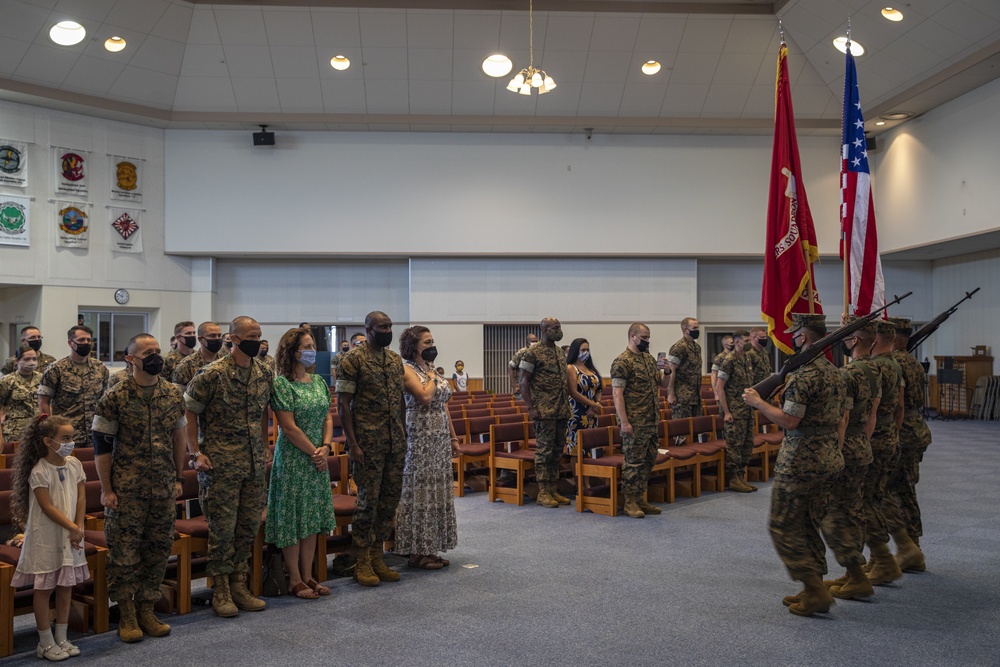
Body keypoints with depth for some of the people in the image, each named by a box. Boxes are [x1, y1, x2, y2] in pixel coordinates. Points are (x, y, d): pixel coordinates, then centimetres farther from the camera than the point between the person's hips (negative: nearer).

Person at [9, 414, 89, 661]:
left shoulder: (74, 464, 1)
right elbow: (47, 507, -18)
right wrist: (72, 527, -16)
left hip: (70, 535, 6)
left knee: (66, 587, 12)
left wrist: (79, 528, -5)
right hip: (46, 537, -6)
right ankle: (46, 643, 14)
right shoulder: (39, 471, -16)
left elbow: (81, 498, 3)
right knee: (44, 589, 3)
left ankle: (61, 638, 23)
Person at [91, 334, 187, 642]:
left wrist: (179, 479, 11)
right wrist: (106, 489, -7)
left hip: (164, 489, 4)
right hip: (126, 489, -4)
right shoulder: (114, 397, -8)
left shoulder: (174, 394, 4)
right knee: (124, 552, 2)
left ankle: (146, 609, 23)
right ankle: (126, 614, 16)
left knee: (158, 549, 9)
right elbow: (102, 444, -6)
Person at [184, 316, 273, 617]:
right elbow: (189, 411, -6)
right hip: (221, 465, -6)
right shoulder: (212, 374, -11)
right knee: (222, 527, 1)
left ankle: (239, 585, 23)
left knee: (250, 524, 10)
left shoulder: (264, 374, 7)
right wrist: (195, 453, -9)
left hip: (254, 464, 6)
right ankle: (221, 590, 14)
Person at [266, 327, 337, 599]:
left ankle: (308, 575, 20)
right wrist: (313, 452, -12)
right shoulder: (282, 384, -12)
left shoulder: (318, 381, 10)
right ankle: (295, 579, 11)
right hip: (292, 459, -7)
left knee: (312, 518, 11)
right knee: (292, 517, 1)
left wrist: (325, 448, -5)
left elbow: (328, 417, 10)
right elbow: (288, 426, -16)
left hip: (318, 458, 7)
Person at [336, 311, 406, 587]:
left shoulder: (395, 359, 12)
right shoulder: (353, 359, -8)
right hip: (368, 443, -7)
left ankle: (378, 557, 21)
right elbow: (343, 403, -10)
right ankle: (362, 563, 10)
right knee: (368, 500, -2)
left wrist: (404, 437, 13)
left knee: (390, 499, 9)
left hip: (395, 442, 7)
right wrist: (352, 443, -15)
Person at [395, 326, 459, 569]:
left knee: (437, 490, 9)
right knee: (420, 491, -4)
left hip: (440, 439, 8)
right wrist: (432, 376, -8)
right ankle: (418, 552, 4)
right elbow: (425, 397, -24)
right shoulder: (407, 370, -9)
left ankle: (430, 548, 17)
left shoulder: (432, 369, 15)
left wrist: (453, 437, 15)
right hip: (419, 439, -8)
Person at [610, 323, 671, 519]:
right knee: (633, 462, -2)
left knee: (648, 460, 12)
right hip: (634, 423, -8)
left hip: (651, 421, 8)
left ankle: (640, 499, 21)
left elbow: (662, 384, 19)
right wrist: (624, 422, -21)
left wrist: (667, 372, -3)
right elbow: (617, 394, -17)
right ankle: (630, 502, 8)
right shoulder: (622, 362, -12)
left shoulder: (649, 359, 13)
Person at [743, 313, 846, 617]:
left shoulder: (802, 373, -19)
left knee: (784, 527, 0)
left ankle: (816, 592, 0)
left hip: (800, 461, -9)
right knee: (808, 525, 17)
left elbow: (789, 420, -23)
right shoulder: (835, 372, 11)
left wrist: (758, 402, -11)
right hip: (828, 459, 9)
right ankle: (814, 590, 22)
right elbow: (840, 416, 18)